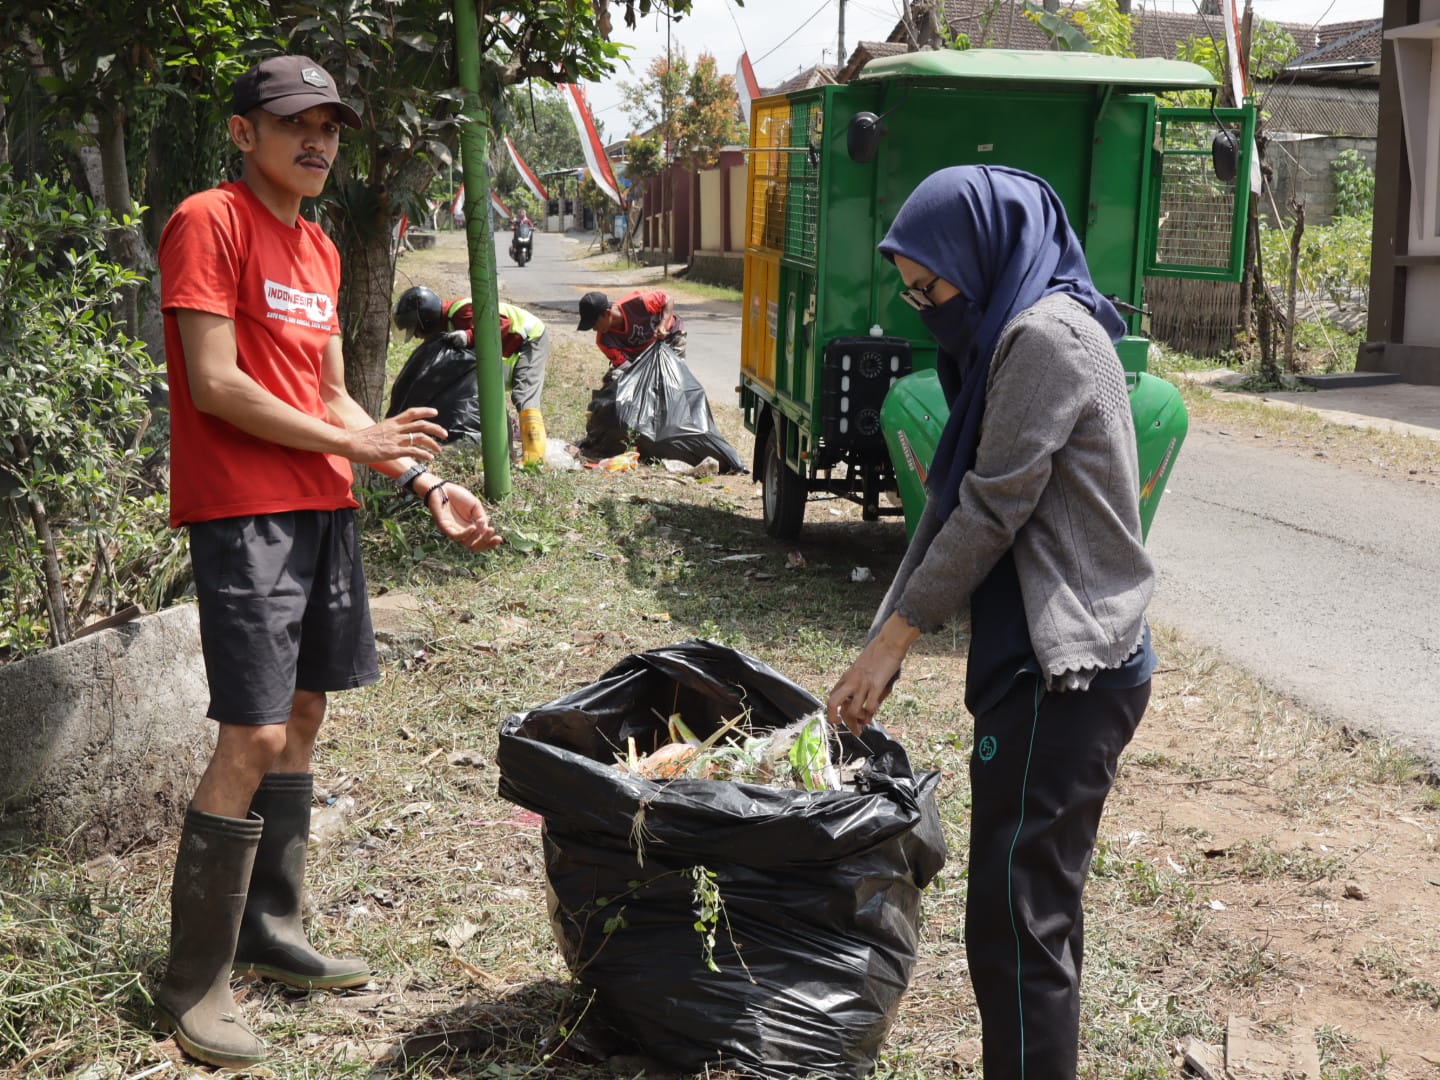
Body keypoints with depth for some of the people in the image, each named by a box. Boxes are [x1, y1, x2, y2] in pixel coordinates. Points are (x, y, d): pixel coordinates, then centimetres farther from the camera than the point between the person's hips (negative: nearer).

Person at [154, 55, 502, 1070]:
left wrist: (426, 481, 9)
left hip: (323, 508, 9)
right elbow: (216, 388, -16)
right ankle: (194, 982, 1)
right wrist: (354, 443, -10)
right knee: (254, 739, -10)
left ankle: (272, 931, 25)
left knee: (303, 716, 12)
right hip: (245, 511, -9)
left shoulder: (319, 248, 17)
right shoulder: (209, 222, -8)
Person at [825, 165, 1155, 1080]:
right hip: (1053, 660, 10)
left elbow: (990, 512, -17)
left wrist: (892, 640, -9)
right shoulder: (1016, 336, 16)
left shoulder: (1046, 336, -15)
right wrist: (882, 645, 12)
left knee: (1014, 919, -5)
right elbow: (958, 504, 16)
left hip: (1062, 672, -10)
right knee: (1044, 902, 17)